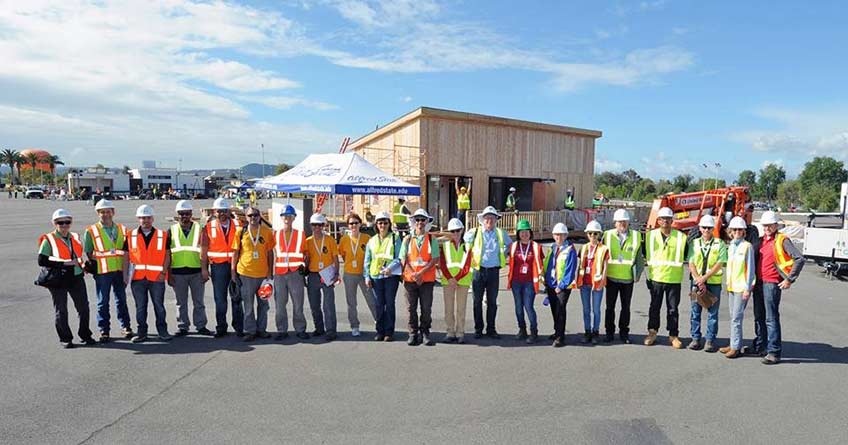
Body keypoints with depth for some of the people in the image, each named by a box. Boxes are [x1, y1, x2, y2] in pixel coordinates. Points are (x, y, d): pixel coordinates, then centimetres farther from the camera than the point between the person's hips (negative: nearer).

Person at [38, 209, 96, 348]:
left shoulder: (75, 237, 10)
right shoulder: (48, 240, -6)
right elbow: (42, 261, -13)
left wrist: (80, 264, 5)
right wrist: (64, 263, -19)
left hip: (76, 278, 5)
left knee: (83, 307, 7)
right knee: (61, 310, 6)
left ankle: (85, 335, 21)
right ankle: (65, 339, 19)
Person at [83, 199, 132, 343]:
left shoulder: (121, 229, 9)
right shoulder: (91, 231, 1)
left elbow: (126, 251, 9)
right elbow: (87, 253, 2)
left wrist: (126, 271, 3)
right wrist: (93, 267, -7)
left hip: (120, 270, 2)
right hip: (102, 272, -2)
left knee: (121, 300, 11)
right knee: (103, 302, 5)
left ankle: (125, 327, 21)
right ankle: (104, 331, 15)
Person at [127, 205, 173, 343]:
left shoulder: (162, 235, 3)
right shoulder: (131, 236, 6)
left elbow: (167, 255, 4)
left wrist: (163, 272, -6)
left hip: (157, 278, -1)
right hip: (137, 278, 1)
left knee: (159, 305, 4)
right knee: (140, 307, 8)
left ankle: (162, 331, 14)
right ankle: (142, 332, 18)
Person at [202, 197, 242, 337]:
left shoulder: (238, 225, 3)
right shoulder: (209, 228, 4)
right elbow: (203, 250, 4)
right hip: (218, 267, 0)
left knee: (237, 298, 5)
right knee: (220, 299, 6)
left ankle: (239, 328, 14)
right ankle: (221, 328, 17)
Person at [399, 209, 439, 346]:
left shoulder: (432, 239, 3)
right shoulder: (407, 239, 7)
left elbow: (435, 260, -4)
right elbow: (403, 260, 2)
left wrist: (420, 273, -13)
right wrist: (414, 275, -10)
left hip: (427, 279, -1)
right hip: (410, 279, 1)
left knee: (426, 309, 2)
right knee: (411, 308, 5)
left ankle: (425, 333, 15)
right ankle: (413, 333, 15)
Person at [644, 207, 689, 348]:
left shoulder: (680, 237, -1)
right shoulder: (651, 235, 4)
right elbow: (646, 253, 14)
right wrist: (648, 273, 10)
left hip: (674, 279, -1)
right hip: (656, 277, 1)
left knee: (672, 309, 7)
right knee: (654, 307, 10)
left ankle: (673, 335, 18)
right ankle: (652, 333, 21)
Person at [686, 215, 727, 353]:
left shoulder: (720, 244, 1)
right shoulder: (694, 243, 8)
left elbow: (719, 264, -7)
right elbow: (691, 264, 3)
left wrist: (704, 277, -14)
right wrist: (699, 280, -9)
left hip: (714, 282, -2)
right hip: (697, 282, 2)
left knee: (712, 312, 2)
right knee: (695, 311, 5)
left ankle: (710, 340, 10)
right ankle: (695, 338, 14)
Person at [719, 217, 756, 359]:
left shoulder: (747, 246, -9)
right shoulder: (731, 246, 13)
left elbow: (751, 269, -10)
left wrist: (748, 288, -12)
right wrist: (728, 284, 16)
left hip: (742, 287, -7)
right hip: (731, 286, 7)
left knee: (736, 317, -7)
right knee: (733, 317, 12)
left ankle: (736, 347, -1)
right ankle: (733, 344, 20)